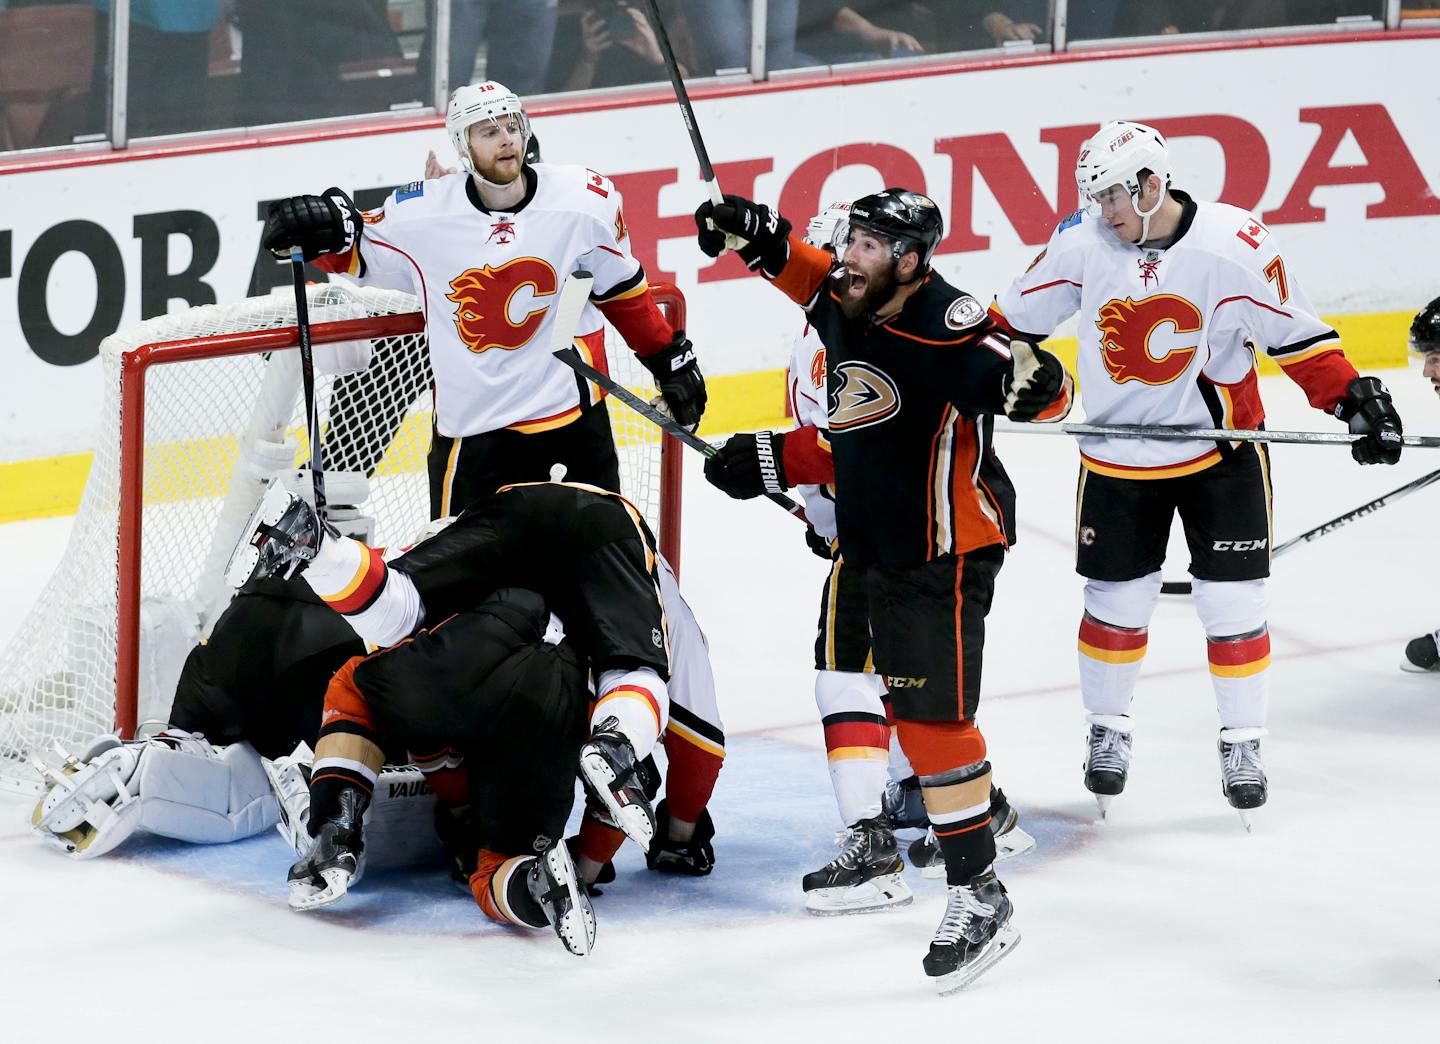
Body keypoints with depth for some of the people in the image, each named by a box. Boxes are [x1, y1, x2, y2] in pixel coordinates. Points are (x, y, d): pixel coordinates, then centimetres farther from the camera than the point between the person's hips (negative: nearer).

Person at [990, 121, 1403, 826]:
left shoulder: (1237, 246, -19)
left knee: (1232, 602, 0)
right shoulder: (1082, 243, -10)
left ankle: (1241, 742, 16)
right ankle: (1108, 731, 28)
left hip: (1221, 452, -2)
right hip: (1118, 455, 2)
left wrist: (1354, 397, -15)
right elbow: (1016, 317, 3)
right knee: (1116, 602, 8)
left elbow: (1297, 333, -10)